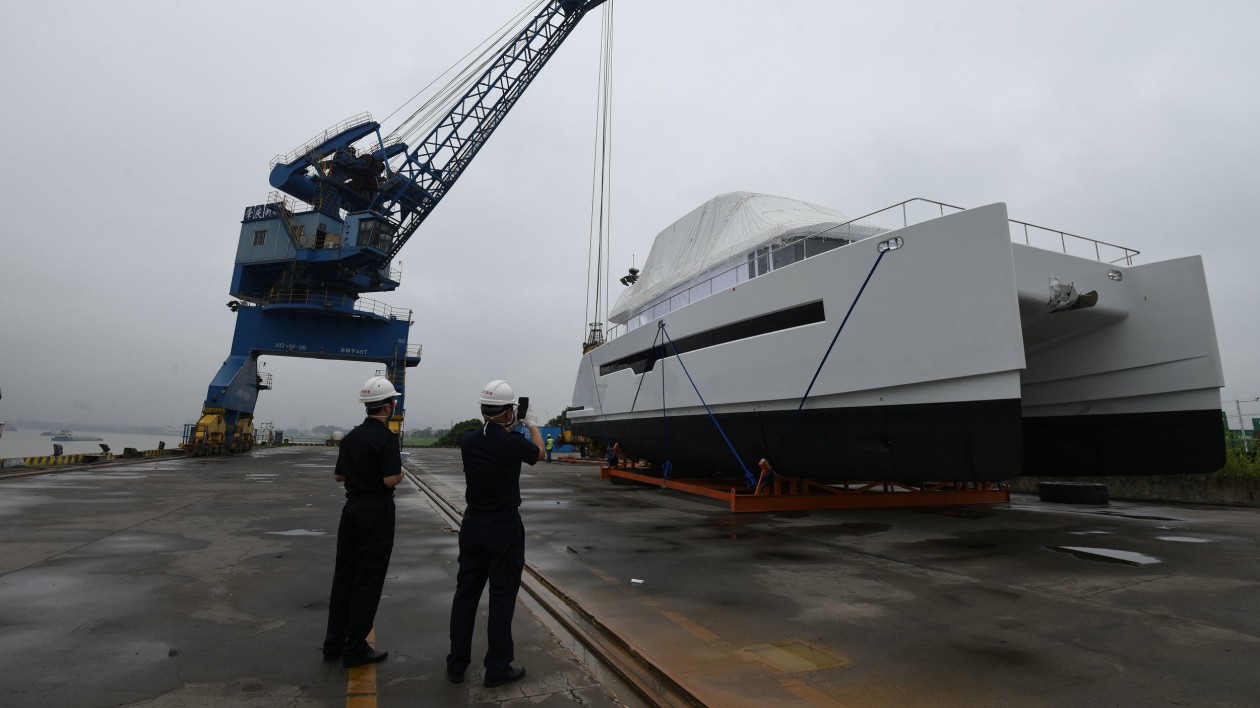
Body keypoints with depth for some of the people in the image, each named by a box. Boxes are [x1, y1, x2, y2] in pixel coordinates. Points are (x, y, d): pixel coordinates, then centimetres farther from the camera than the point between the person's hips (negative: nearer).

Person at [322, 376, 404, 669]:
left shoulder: (351, 436, 8)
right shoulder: (387, 438, -17)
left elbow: (338, 475, 14)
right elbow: (391, 479, -24)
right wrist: (400, 472, -4)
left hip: (352, 508, 8)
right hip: (376, 512, -8)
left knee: (344, 576, 15)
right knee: (368, 580, 1)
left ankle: (334, 644, 23)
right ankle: (355, 649, 9)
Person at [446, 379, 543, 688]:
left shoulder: (467, 440, -4)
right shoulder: (514, 442, -19)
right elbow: (538, 453, 5)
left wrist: (509, 428, 23)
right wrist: (532, 424, 19)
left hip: (473, 524, 6)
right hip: (504, 528, -5)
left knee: (466, 592, 14)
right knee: (502, 596, 5)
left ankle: (456, 664, 25)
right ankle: (497, 668, 16)